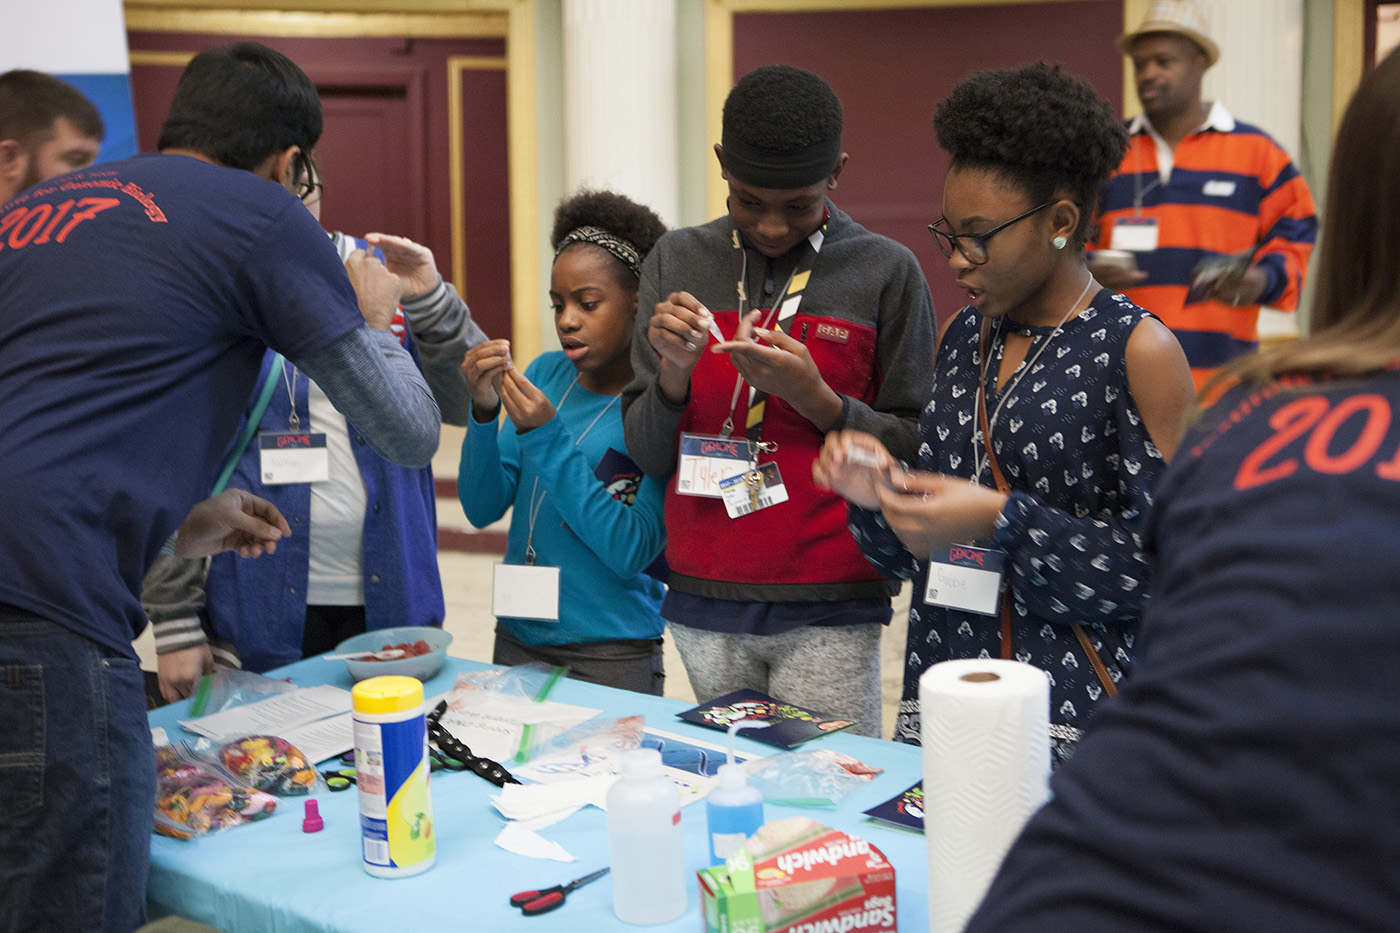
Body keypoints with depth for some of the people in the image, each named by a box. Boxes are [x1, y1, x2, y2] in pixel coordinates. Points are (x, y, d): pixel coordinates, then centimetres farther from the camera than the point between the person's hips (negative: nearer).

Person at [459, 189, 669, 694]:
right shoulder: (545, 374, 3)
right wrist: (484, 411, -15)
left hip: (611, 656, -5)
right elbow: (482, 508, 1)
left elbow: (632, 552, -19)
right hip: (517, 638, 5)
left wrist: (547, 437, -23)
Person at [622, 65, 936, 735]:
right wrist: (674, 373, -12)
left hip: (828, 610, -2)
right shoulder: (677, 262, 7)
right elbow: (647, 457, 7)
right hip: (704, 603, 3)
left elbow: (918, 453, -1)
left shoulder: (884, 272, -1)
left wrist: (815, 398, -15)